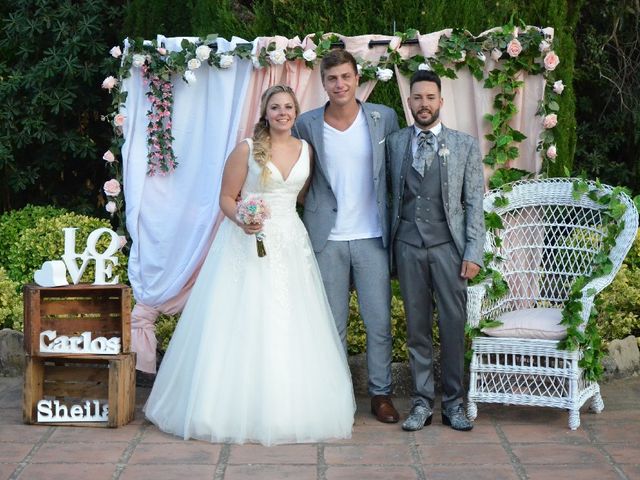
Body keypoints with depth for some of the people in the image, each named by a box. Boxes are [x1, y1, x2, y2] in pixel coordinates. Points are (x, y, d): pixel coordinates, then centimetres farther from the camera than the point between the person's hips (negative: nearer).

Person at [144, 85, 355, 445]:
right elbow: (227, 198, -3)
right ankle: (238, 409, 7)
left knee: (290, 329, 3)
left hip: (290, 244, 4)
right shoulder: (247, 149, -4)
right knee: (242, 327, -3)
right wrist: (241, 221, -20)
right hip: (248, 242, -4)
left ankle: (289, 410, 13)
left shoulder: (307, 150, 9)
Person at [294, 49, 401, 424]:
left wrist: (395, 225, 6)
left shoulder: (384, 118, 0)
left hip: (372, 238, 0)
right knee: (332, 326, 8)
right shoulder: (307, 125, -1)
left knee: (380, 322, 4)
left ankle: (381, 393, 18)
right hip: (327, 238, 0)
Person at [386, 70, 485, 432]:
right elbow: (391, 196, 9)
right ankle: (423, 402, 15)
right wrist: (389, 244, 1)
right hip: (408, 245, 1)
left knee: (453, 325, -1)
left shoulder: (465, 144, 5)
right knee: (417, 326, 6)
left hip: (448, 245, -1)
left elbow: (474, 203, 2)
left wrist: (473, 253, -5)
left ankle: (453, 403, 11)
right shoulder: (394, 143, 9)